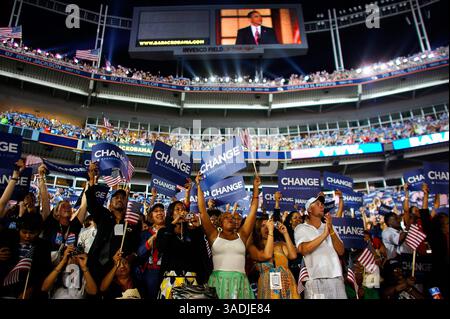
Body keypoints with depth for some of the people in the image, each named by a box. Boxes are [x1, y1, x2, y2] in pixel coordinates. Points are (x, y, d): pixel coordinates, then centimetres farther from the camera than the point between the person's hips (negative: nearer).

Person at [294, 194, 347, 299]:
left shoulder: (329, 227, 17)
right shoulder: (301, 228, 2)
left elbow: (341, 251, 6)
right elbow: (303, 249, -16)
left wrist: (331, 230, -8)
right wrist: (324, 234, -20)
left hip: (336, 278, 4)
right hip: (316, 280, -4)